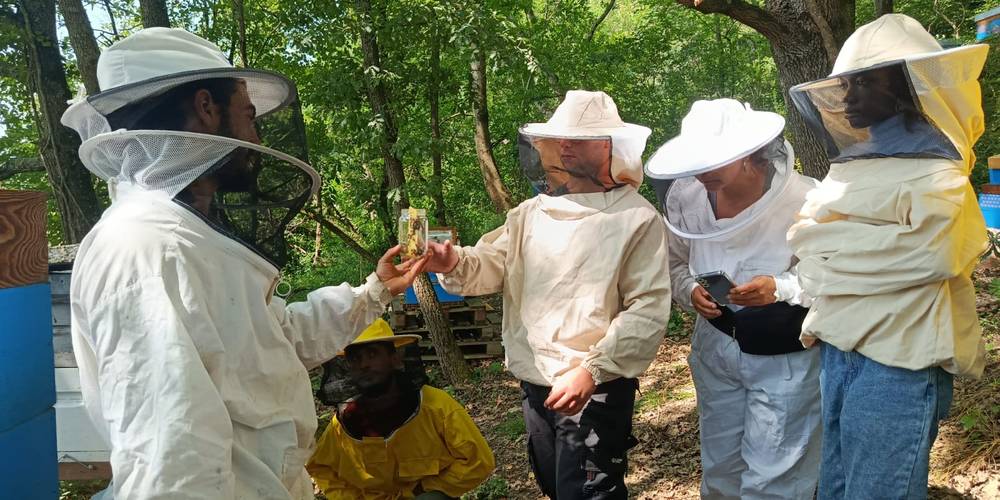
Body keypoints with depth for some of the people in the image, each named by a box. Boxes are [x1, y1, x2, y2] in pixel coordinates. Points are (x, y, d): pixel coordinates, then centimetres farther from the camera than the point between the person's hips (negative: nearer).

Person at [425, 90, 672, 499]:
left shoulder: (637, 218, -11)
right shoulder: (531, 213, 7)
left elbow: (648, 309, -17)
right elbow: (491, 266, -1)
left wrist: (592, 371, -24)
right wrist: (453, 263, -24)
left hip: (596, 389, -6)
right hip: (534, 384, 6)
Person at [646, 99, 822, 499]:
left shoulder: (804, 199, -22)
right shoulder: (685, 195, -9)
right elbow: (675, 264, 7)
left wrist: (781, 287, -30)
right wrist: (690, 291, -15)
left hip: (786, 357, -4)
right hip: (716, 345, 5)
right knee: (720, 466, 20)